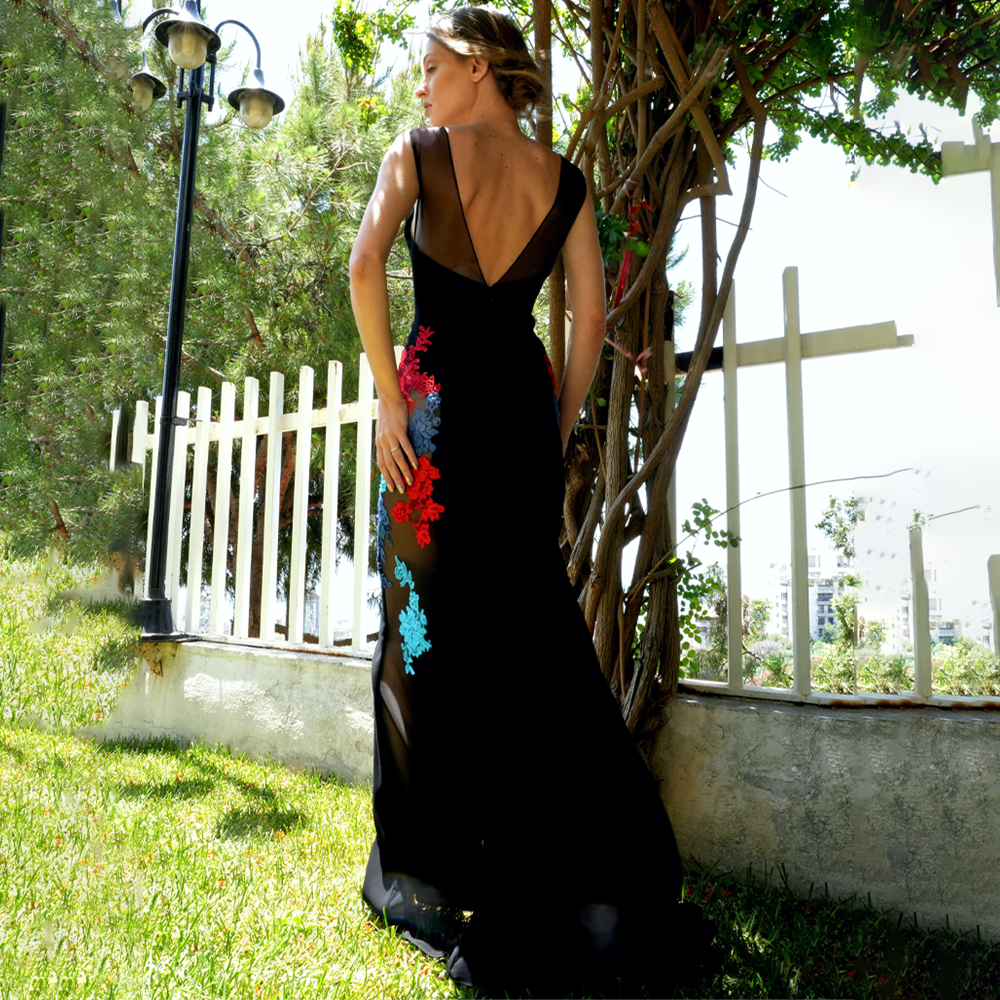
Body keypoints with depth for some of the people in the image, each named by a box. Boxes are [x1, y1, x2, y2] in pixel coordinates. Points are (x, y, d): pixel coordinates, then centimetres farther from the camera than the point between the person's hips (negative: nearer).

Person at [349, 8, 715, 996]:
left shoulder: (418, 152, 5)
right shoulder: (565, 181, 13)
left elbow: (365, 264, -10)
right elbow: (590, 316, 6)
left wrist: (387, 393, -6)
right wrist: (559, 426, 11)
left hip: (438, 393, -3)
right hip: (526, 398, 3)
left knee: (428, 627, 5)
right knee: (537, 634, 9)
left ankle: (427, 875, 16)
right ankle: (594, 886, 18)